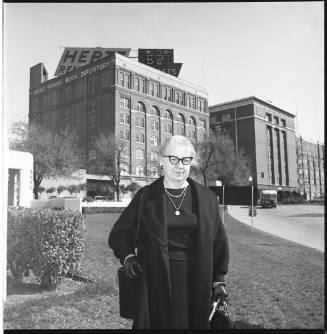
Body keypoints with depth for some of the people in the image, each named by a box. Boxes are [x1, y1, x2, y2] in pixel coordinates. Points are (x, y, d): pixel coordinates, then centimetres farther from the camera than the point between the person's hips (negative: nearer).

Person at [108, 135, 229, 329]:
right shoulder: (146, 196, 1)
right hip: (156, 282, -1)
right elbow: (119, 233, 8)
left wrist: (219, 280, 7)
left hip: (197, 282, 2)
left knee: (195, 322, 8)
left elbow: (219, 241, 10)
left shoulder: (206, 198, 5)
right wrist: (127, 256, -9)